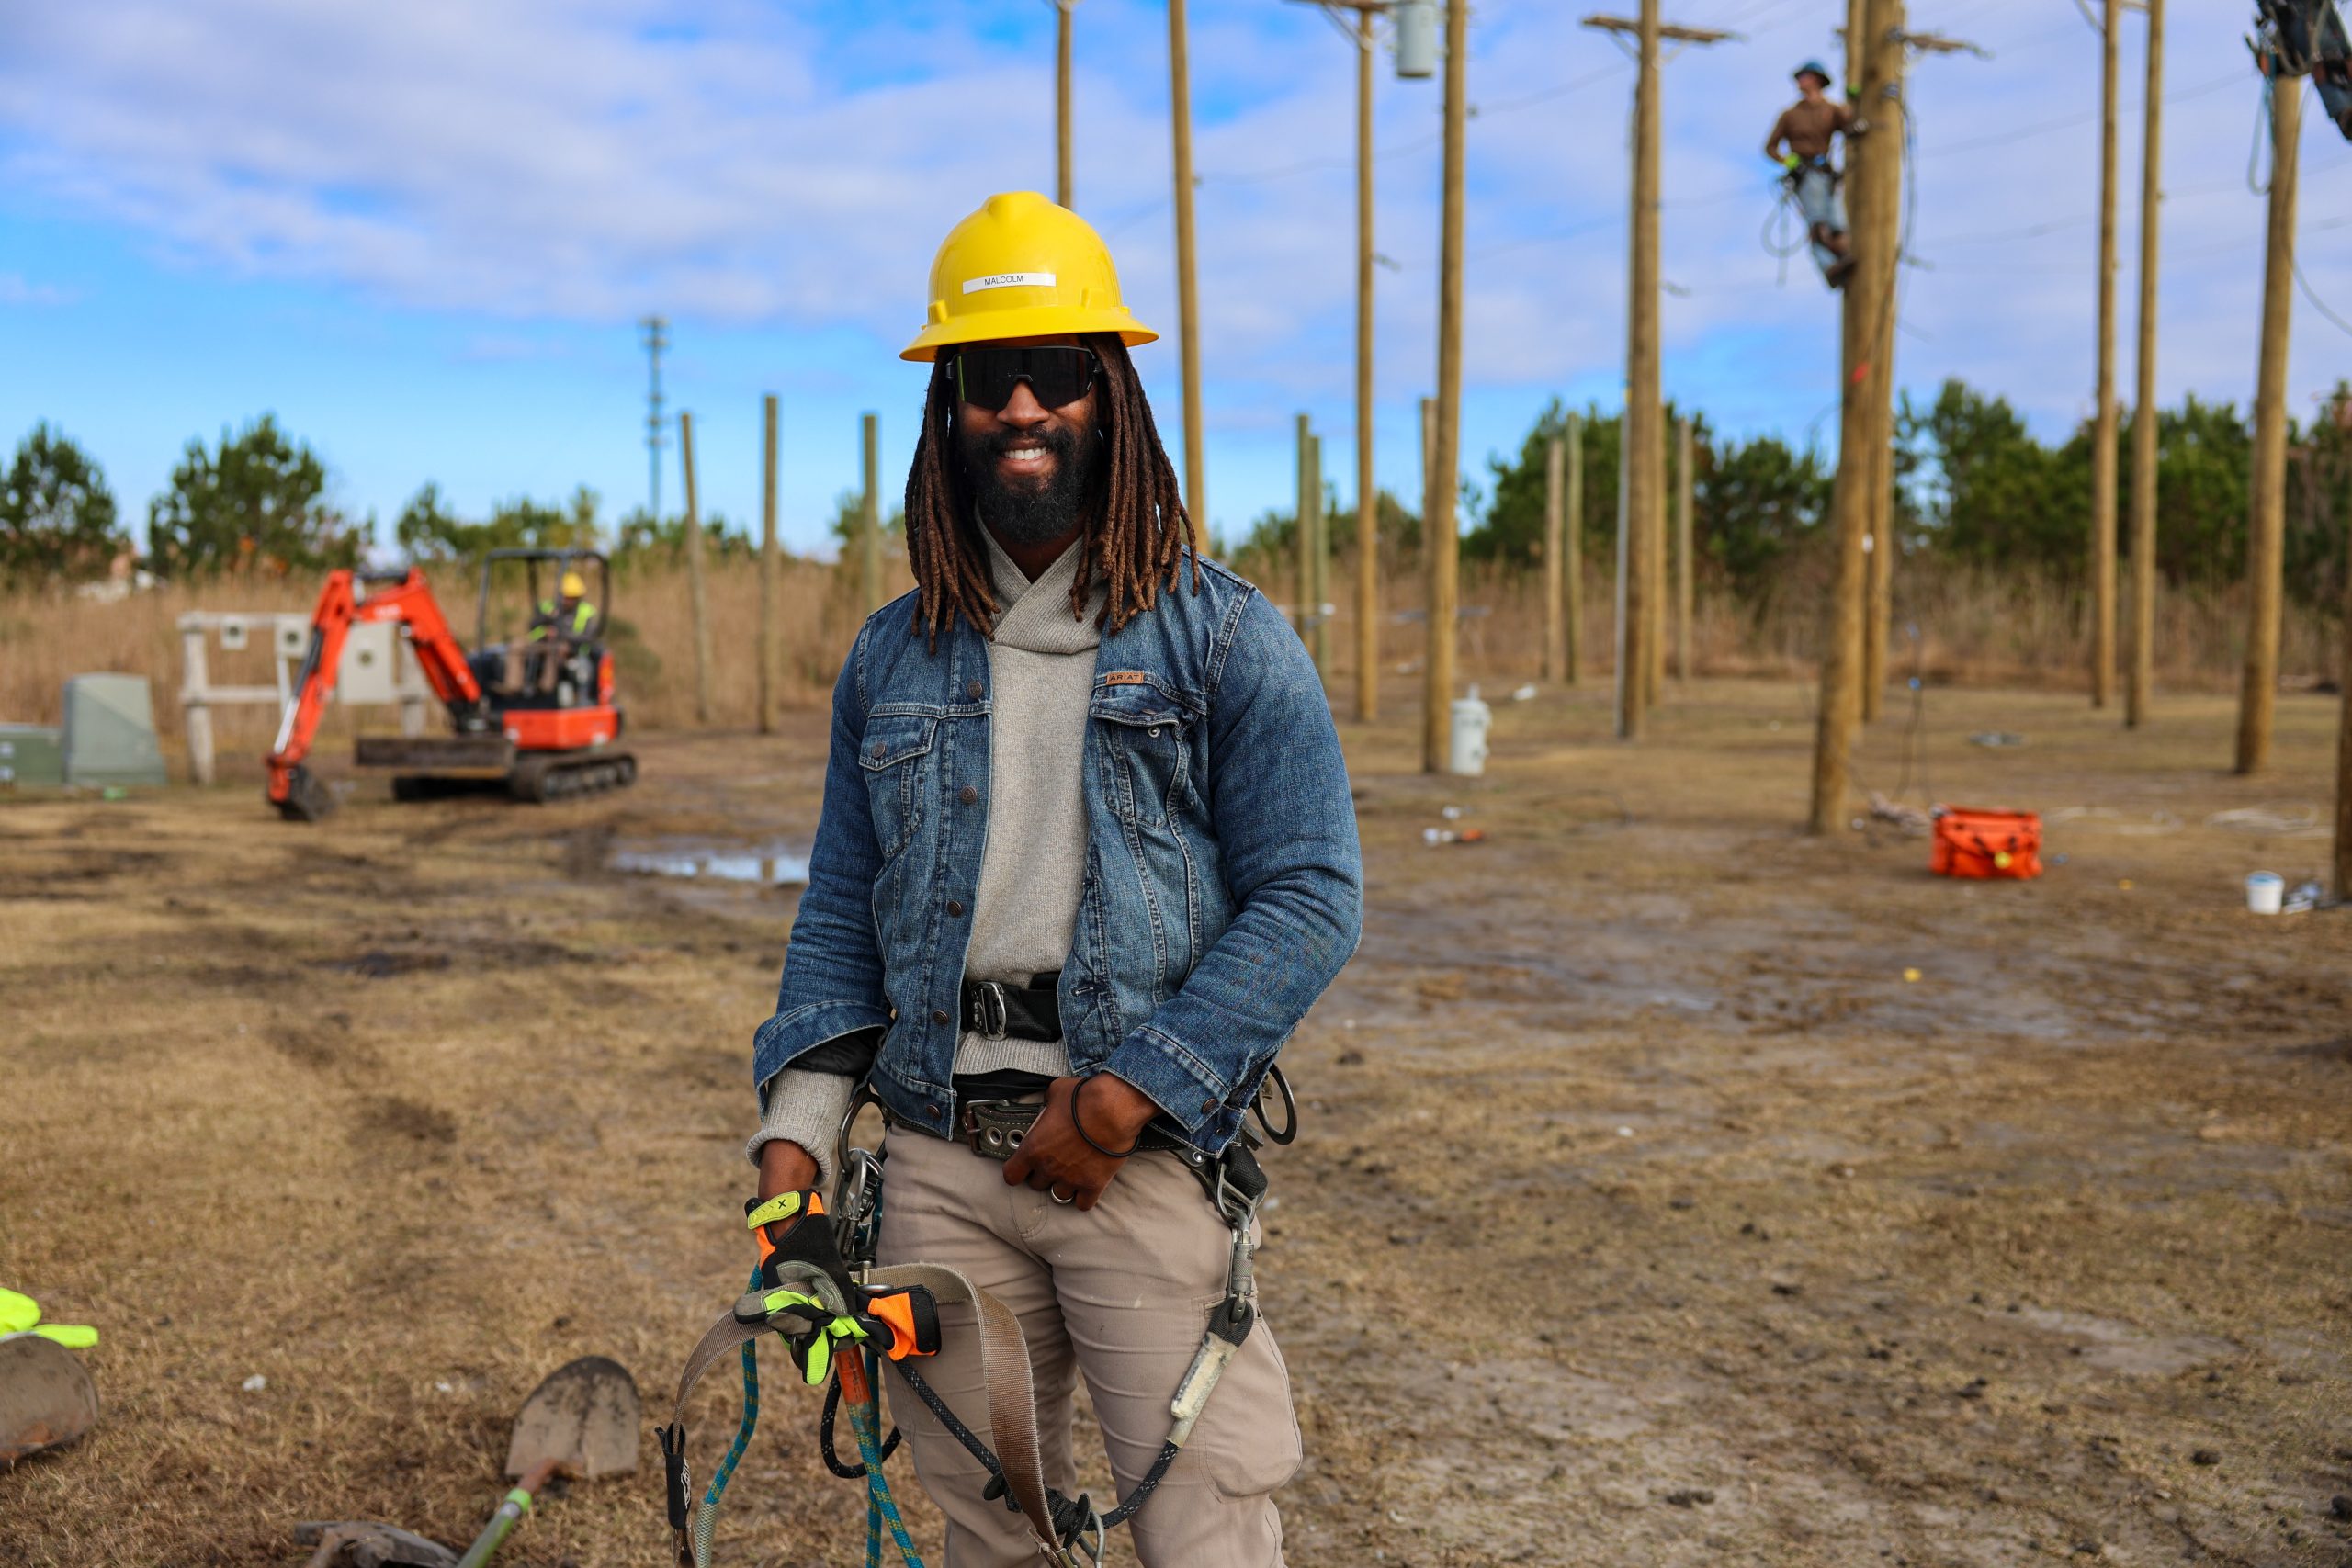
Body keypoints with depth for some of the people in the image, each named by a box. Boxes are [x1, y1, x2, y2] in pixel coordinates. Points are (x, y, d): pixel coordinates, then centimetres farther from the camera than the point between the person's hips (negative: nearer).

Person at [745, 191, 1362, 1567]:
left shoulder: (1226, 637, -2)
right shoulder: (892, 656, 12)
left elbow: (1310, 898, -8)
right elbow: (842, 908, 15)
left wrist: (1119, 1100, -14)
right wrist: (797, 1124, 1)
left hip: (1147, 1158, -4)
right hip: (942, 1160, 4)